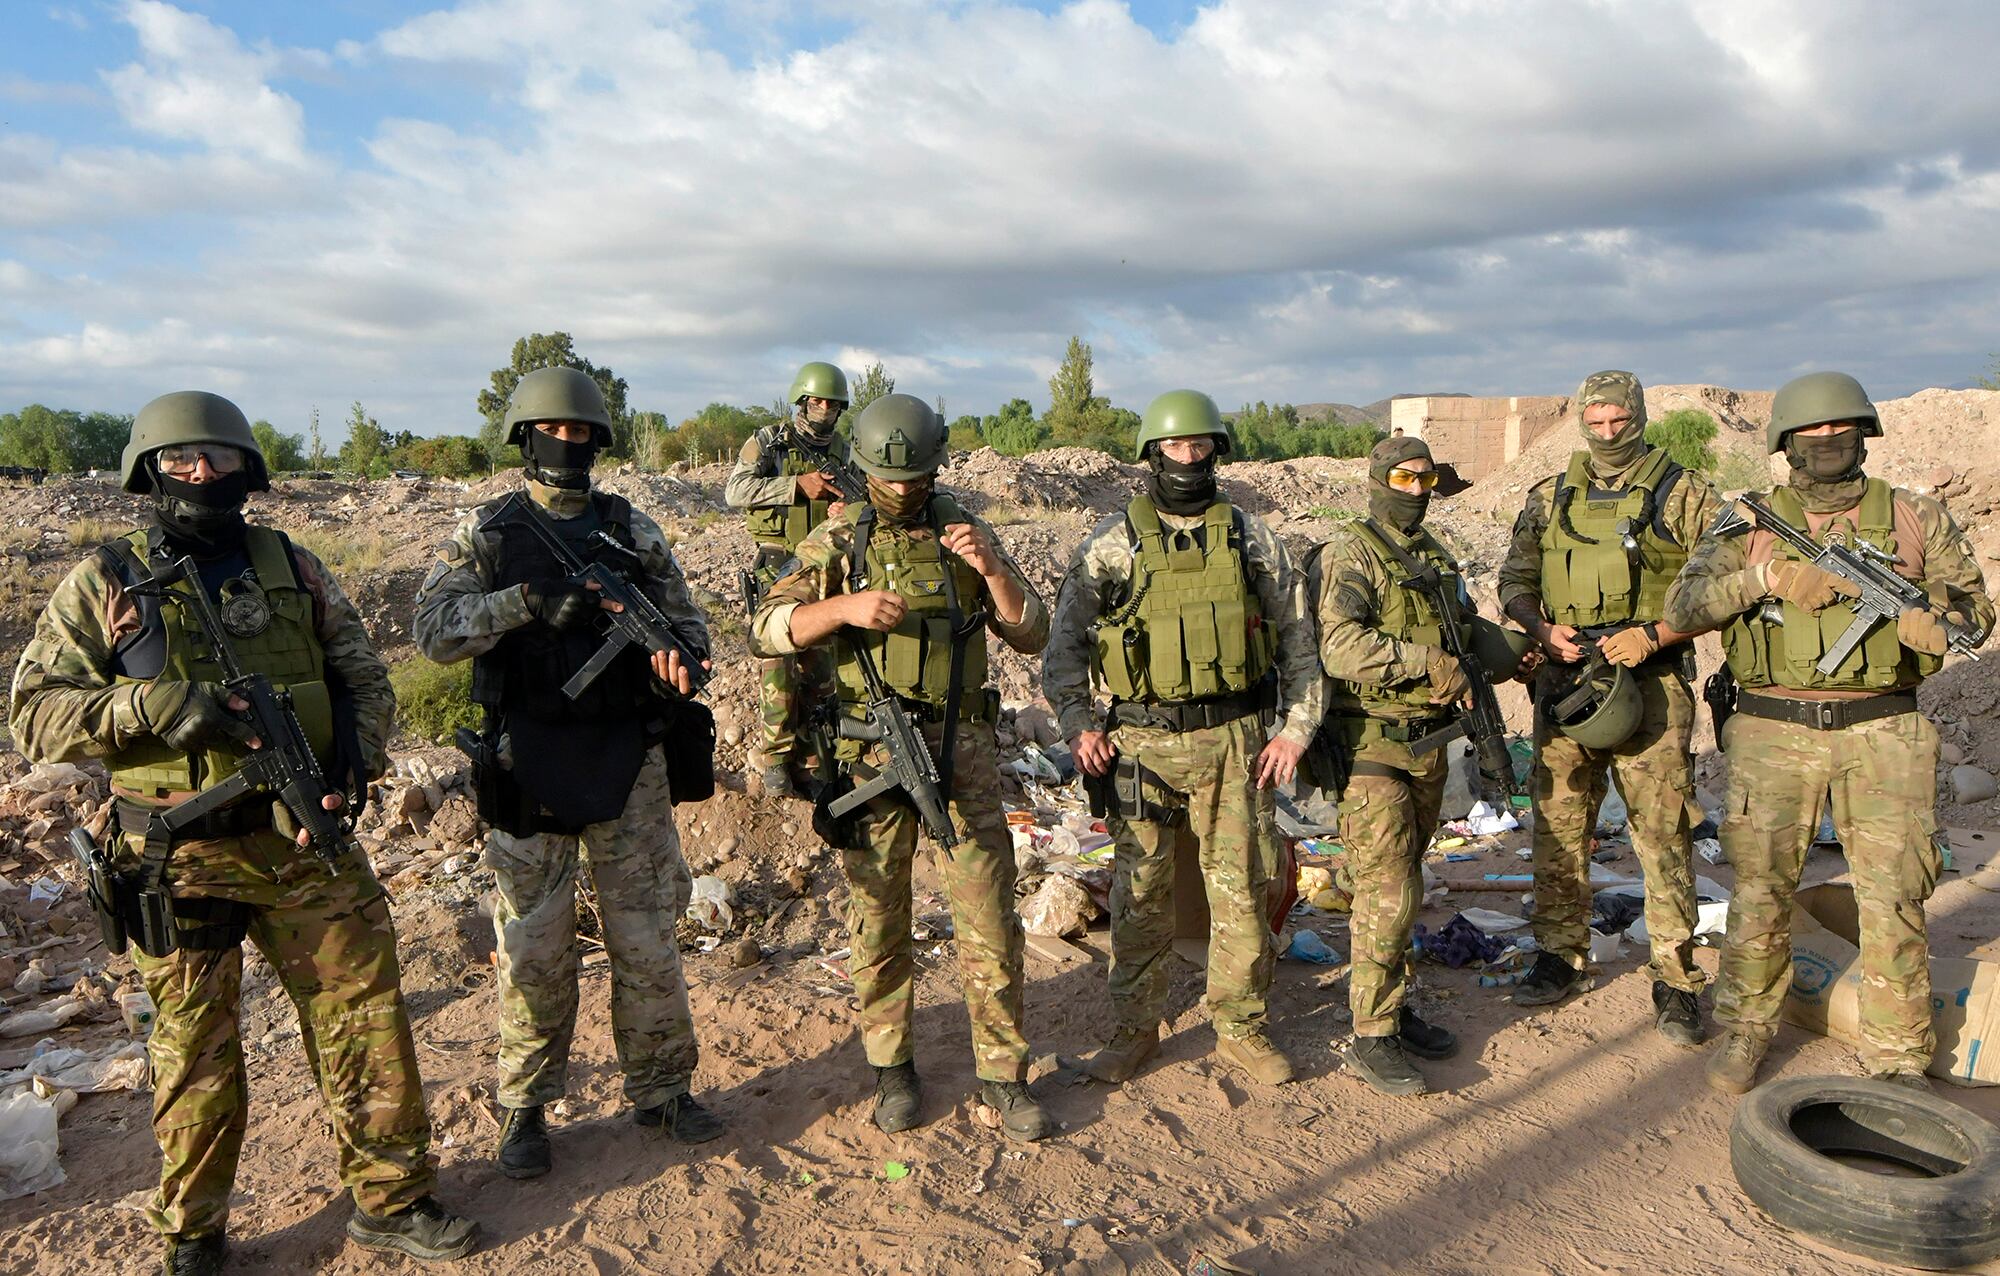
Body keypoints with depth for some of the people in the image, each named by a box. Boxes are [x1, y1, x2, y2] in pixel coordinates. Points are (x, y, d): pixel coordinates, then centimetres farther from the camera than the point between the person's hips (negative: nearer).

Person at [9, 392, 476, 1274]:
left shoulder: (293, 569, 6)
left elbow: (363, 673, 11)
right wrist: (159, 704, -20)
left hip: (305, 839, 2)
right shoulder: (105, 584, -1)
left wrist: (359, 748, -8)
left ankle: (391, 1199, 24)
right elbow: (34, 713, -6)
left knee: (365, 1017, 7)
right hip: (181, 859, -2)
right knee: (194, 1051, 11)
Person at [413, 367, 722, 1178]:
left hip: (627, 760, 1)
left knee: (647, 936, 9)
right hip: (527, 766, -1)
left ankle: (660, 1089, 25)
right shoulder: (485, 532, 2)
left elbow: (688, 623, 6)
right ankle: (526, 1106, 25)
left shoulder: (632, 530, 6)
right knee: (533, 947, 8)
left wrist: (674, 662, -17)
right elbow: (434, 631, -10)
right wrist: (528, 601, -23)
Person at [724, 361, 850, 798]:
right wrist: (798, 485, -19)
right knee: (778, 664, -9)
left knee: (820, 668, 7)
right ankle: (770, 758, 1)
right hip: (778, 568, -5)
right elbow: (735, 491, -12)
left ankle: (807, 755, 18)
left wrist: (846, 512, -8)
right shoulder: (769, 441, -1)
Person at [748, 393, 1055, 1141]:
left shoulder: (966, 533, 5)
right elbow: (767, 630, -8)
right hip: (871, 750, 0)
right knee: (878, 917, 9)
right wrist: (846, 606, -23)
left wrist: (990, 569, -15)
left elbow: (1031, 636, 1)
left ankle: (1003, 1072, 17)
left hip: (961, 748, 1)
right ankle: (891, 1067, 26)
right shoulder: (837, 542, 1)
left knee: (989, 916, 3)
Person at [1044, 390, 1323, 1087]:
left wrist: (1297, 727, 2)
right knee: (1139, 892, 7)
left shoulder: (1253, 539, 6)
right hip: (1142, 742, -1)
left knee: (1241, 891, 6)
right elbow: (1065, 640, 4)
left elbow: (1299, 640, 10)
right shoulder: (1111, 543, 1)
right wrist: (1077, 723, -7)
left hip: (1234, 739, 1)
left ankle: (1240, 1028, 23)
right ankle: (1134, 1029, 21)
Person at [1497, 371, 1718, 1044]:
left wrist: (1653, 635, -14)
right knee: (1557, 828, 8)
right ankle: (1562, 957, 22)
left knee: (1663, 836, -1)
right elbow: (1514, 580, 15)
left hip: (1651, 685, -3)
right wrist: (1544, 629, -4)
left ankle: (1676, 981, 9)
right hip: (1565, 680, 4)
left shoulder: (1684, 494, 2)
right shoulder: (1549, 497, 12)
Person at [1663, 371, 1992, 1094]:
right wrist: (1765, 578, -17)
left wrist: (1937, 621, -11)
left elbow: (1975, 605, 12)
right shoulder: (1751, 527, 5)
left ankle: (1897, 1058, 15)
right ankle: (1745, 1030, 21)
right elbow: (1681, 606, -3)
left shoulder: (1918, 519, 9)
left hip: (1883, 731, 1)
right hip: (1774, 731, 0)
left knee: (1894, 897, 0)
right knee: (1760, 890, 4)